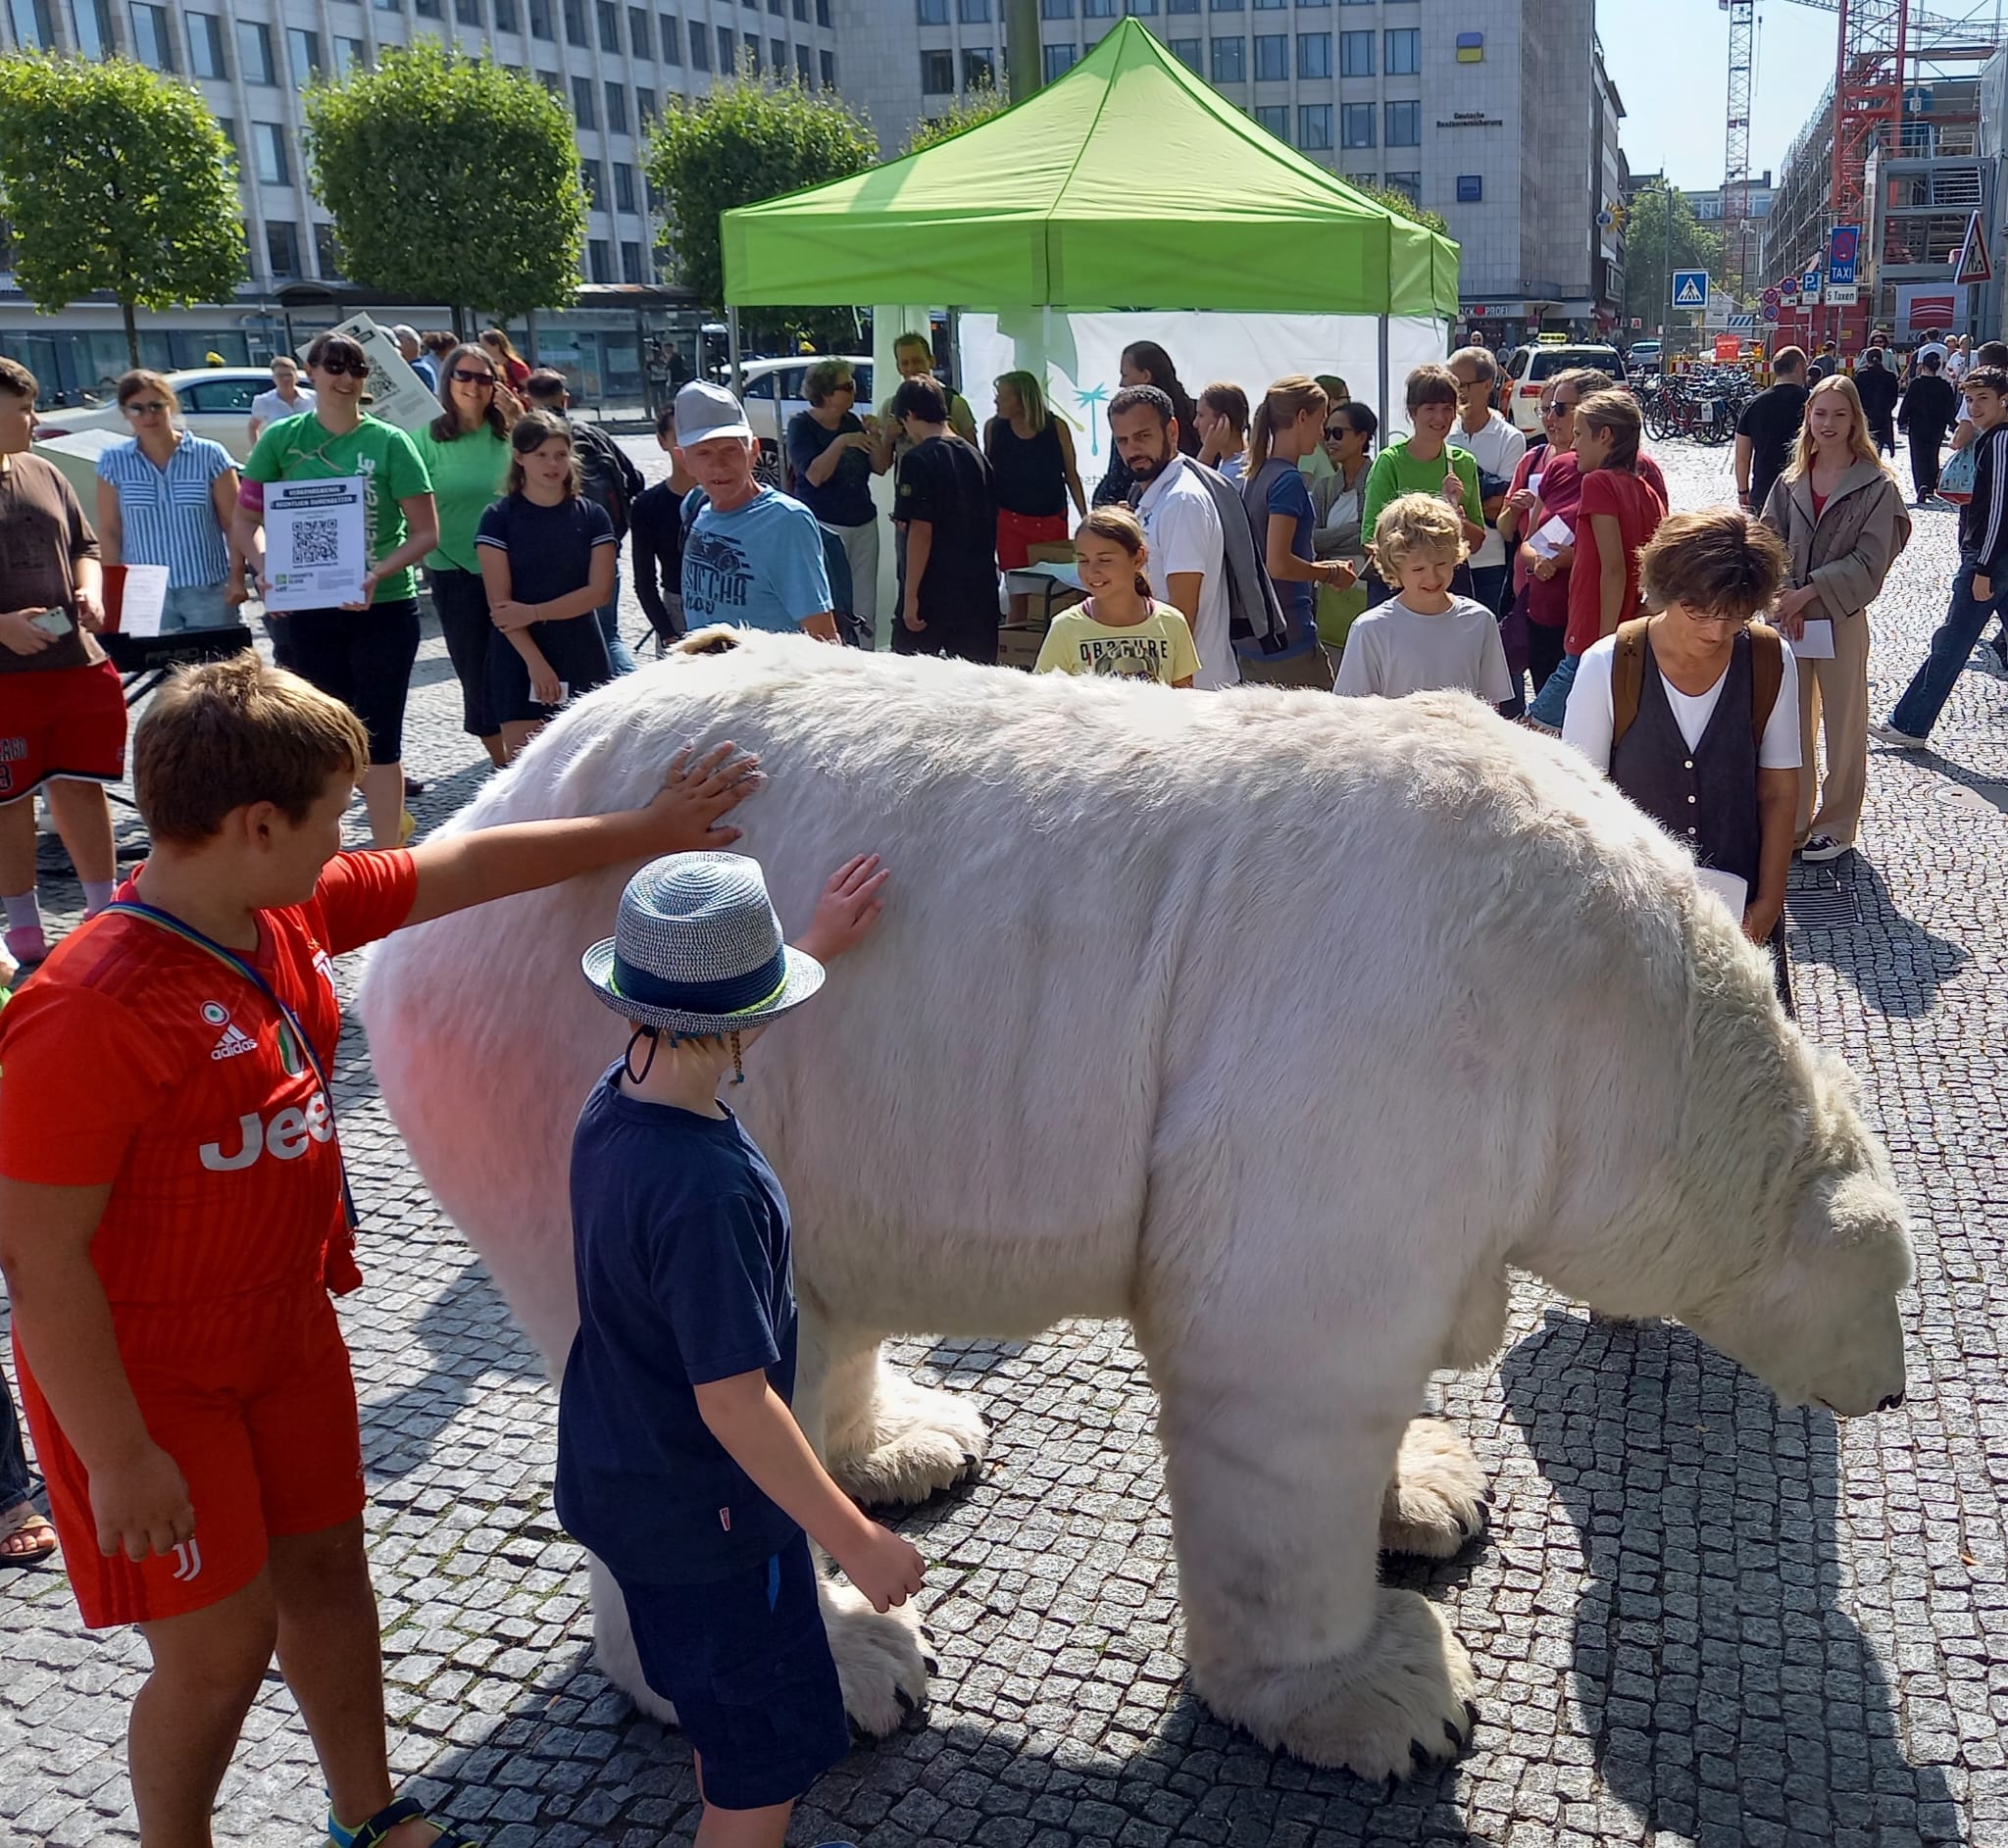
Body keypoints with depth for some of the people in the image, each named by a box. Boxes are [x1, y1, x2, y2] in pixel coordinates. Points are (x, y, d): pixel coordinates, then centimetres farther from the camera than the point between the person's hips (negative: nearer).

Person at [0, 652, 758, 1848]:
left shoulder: (294, 910, -6)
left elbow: (465, 866, 8)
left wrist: (641, 833, 14)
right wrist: (120, 1459, -20)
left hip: (286, 1325, 8)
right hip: (149, 1375, -8)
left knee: (326, 1566, 21)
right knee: (223, 1643, 5)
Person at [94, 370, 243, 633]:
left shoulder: (210, 455, -1)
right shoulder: (113, 462, 4)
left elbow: (234, 523, 0)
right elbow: (109, 531, 6)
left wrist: (237, 577, -7)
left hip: (209, 590, -1)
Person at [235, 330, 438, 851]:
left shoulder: (389, 442, -5)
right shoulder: (283, 438, 3)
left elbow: (425, 532, -7)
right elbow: (246, 520, 5)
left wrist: (378, 574, -21)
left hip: (383, 609, -3)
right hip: (309, 610, 4)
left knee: (378, 736, -1)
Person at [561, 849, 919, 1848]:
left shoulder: (615, 1099, -8)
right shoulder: (707, 1191, -34)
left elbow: (697, 1031, 16)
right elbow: (732, 1402, -31)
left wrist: (817, 943, 26)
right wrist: (856, 1539, -21)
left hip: (613, 1479, 9)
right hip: (702, 1516, -9)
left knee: (726, 1716, 29)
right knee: (769, 1763, 11)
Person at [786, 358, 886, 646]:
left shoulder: (852, 422, 10)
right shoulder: (801, 425, -6)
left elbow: (880, 468, 9)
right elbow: (815, 475, -19)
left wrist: (874, 437, -6)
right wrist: (841, 442, -24)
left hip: (864, 524, 6)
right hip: (824, 525, -6)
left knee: (865, 608, 7)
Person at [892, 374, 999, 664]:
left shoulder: (918, 460, -11)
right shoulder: (976, 456, 10)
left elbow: (921, 532, -17)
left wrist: (911, 595, -16)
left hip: (933, 589, -6)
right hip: (980, 590, 6)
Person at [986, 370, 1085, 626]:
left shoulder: (1056, 427, -6)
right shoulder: (994, 428, -1)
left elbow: (1071, 475, 2)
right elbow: (987, 473, 10)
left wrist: (1085, 518, -2)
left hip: (1051, 519, -1)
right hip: (1010, 521, 1)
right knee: (1018, 594, 1)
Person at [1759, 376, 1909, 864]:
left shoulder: (1877, 486, -6)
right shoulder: (1790, 482, 6)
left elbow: (1869, 561, -11)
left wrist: (1809, 591, -17)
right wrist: (1781, 596, -13)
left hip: (1841, 619, -4)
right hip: (1788, 618, 4)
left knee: (1844, 727, 6)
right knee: (1790, 723, 11)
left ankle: (1837, 824, 18)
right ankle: (1793, 821, 23)